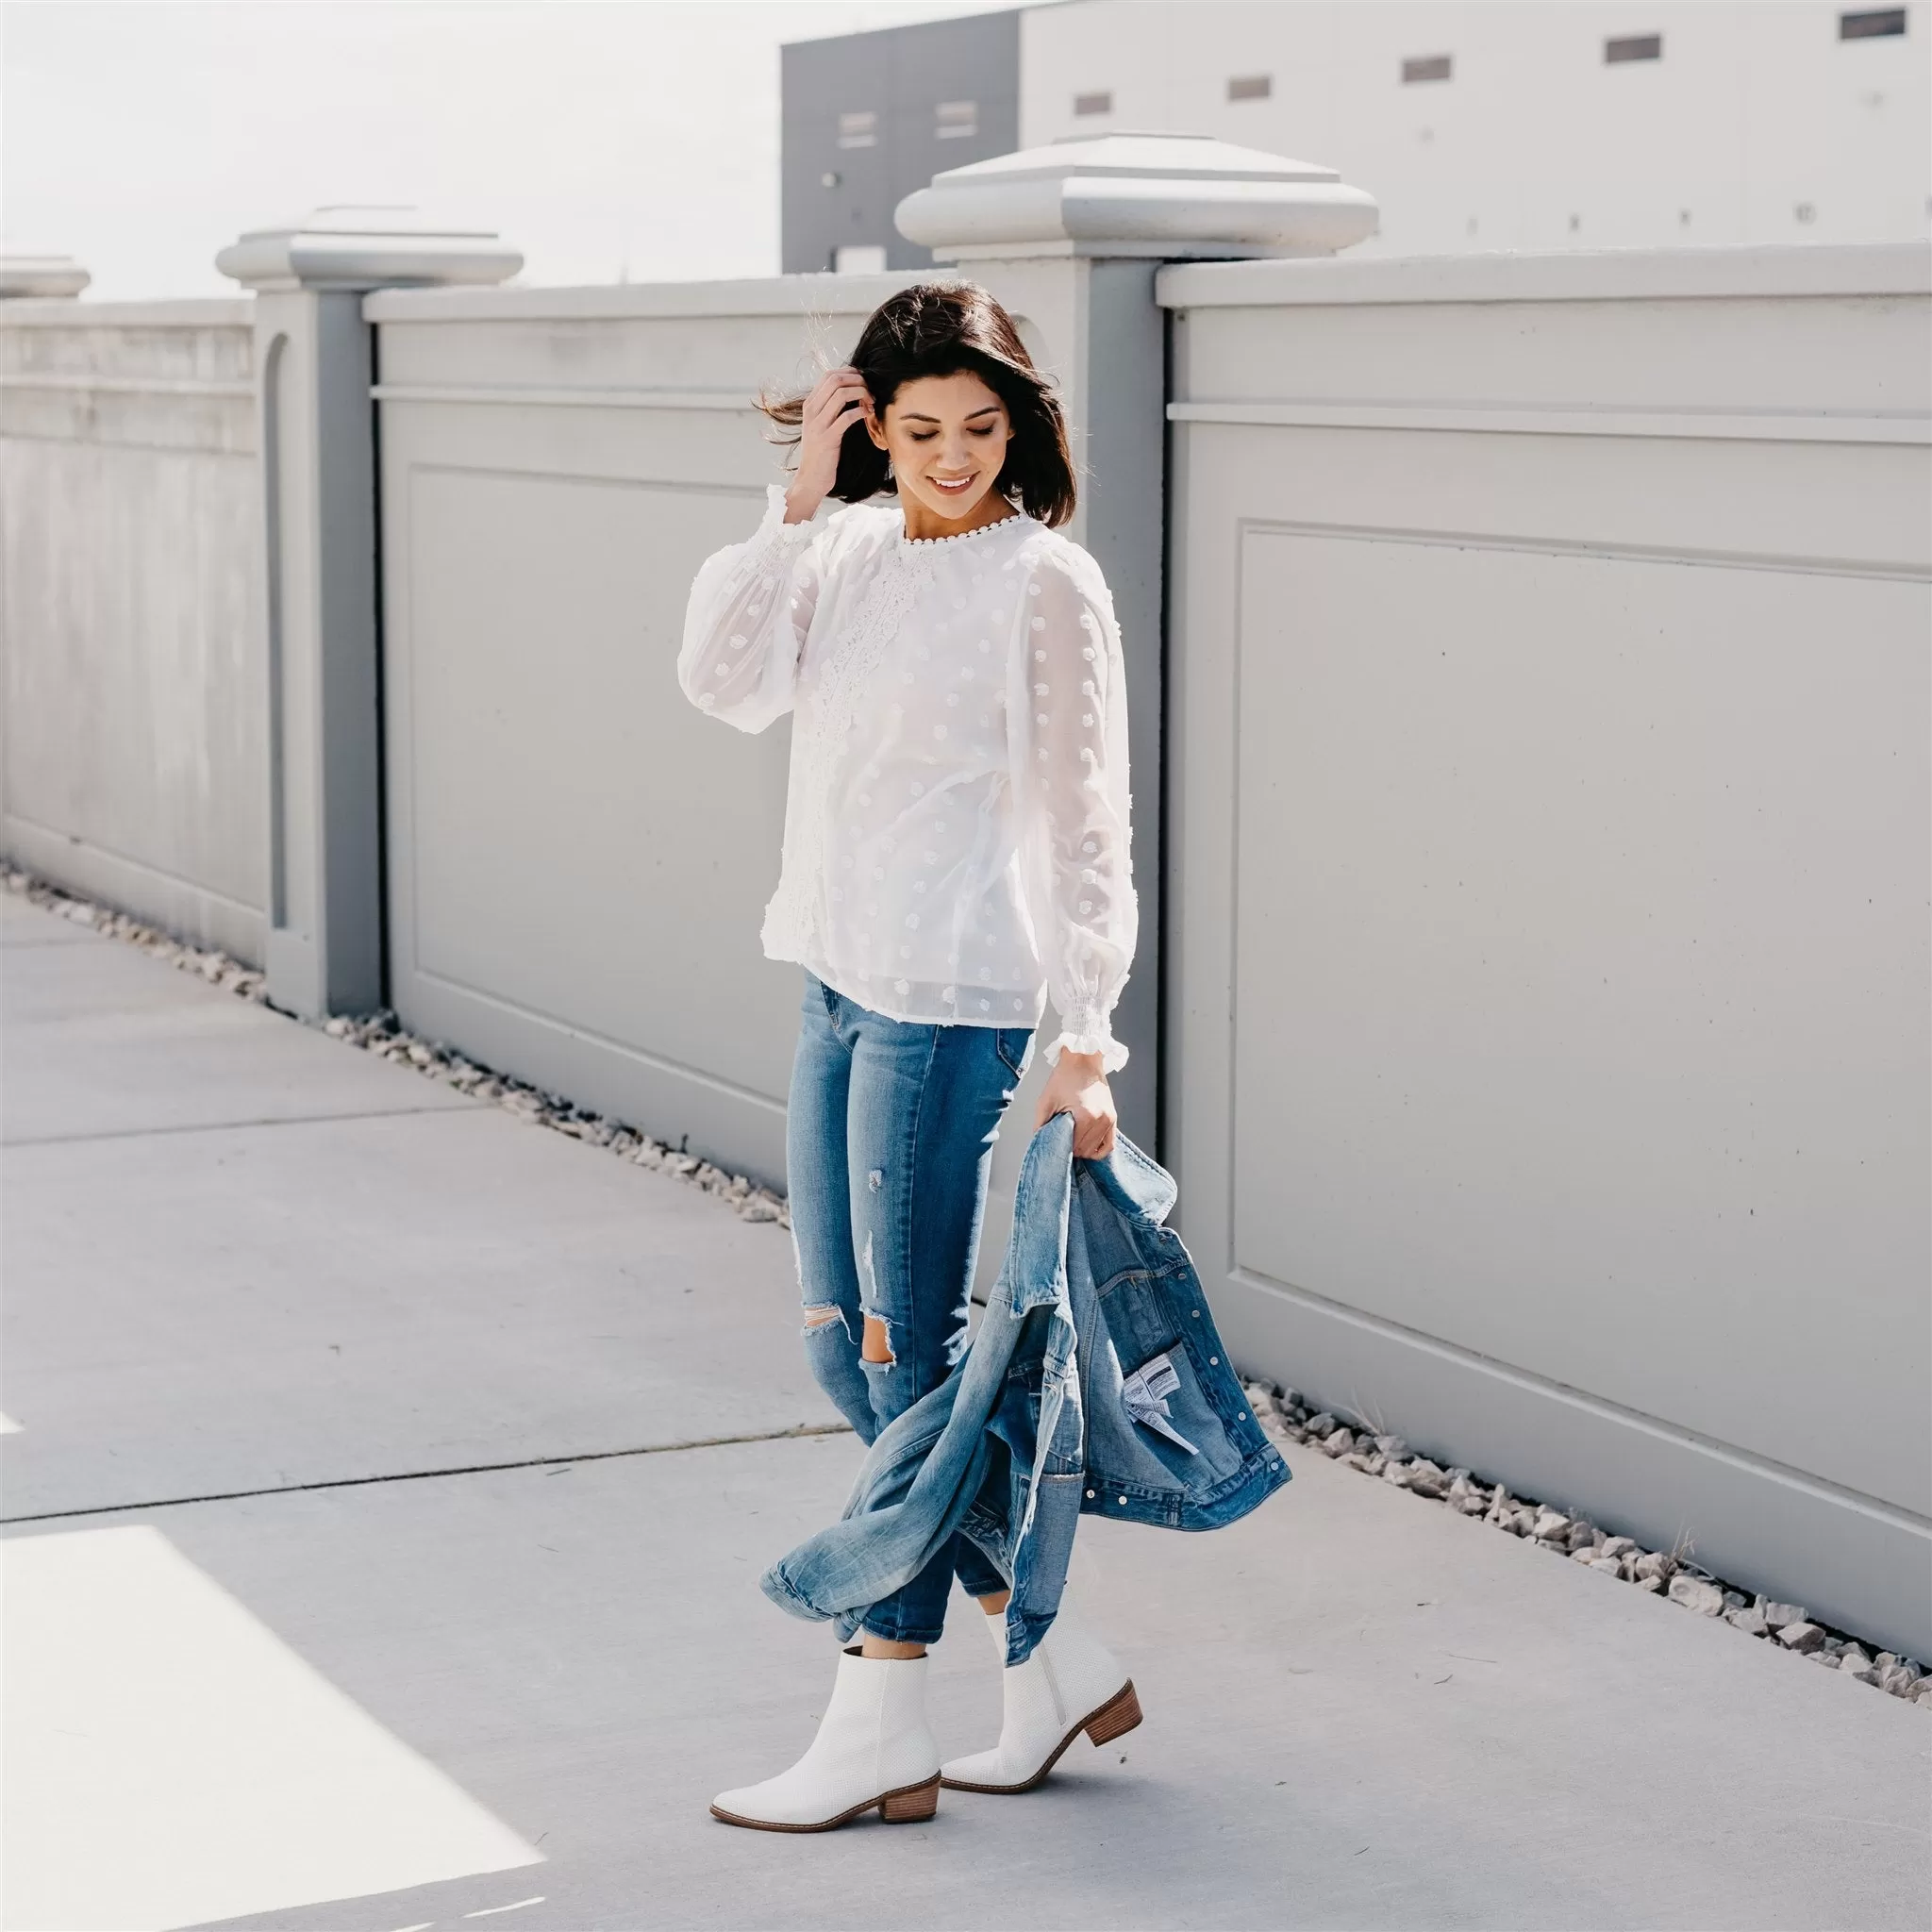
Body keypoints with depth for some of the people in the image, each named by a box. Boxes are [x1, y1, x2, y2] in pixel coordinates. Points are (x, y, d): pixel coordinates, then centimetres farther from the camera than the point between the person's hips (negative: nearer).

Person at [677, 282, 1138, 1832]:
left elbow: (1081, 819, -11)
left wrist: (1082, 1040, -15)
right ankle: (1055, 1658, 22)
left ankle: (884, 1729, 7)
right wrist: (797, 500, -6)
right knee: (844, 1343, 11)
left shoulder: (1044, 583, -9)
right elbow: (724, 681, -2)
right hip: (839, 990, 8)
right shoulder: (852, 557, 11)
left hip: (954, 1006, -8)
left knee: (910, 1353, -2)